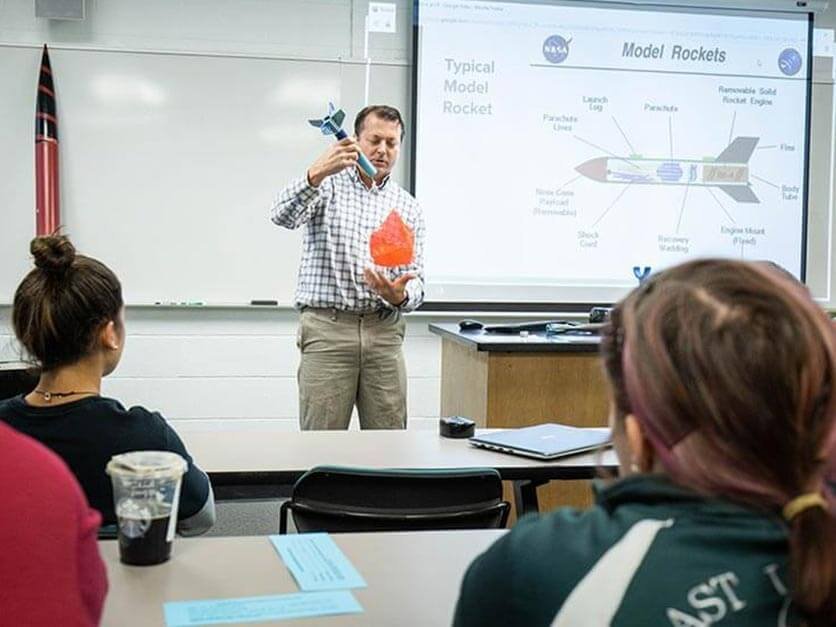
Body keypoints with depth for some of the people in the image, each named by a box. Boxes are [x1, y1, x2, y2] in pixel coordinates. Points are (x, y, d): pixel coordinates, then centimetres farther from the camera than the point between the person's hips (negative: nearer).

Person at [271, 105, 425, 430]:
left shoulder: (408, 208, 12)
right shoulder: (327, 185, 4)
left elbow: (416, 283, 8)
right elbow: (284, 215, -17)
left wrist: (400, 296, -16)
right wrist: (316, 173, -35)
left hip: (384, 333, 3)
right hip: (327, 329, -3)